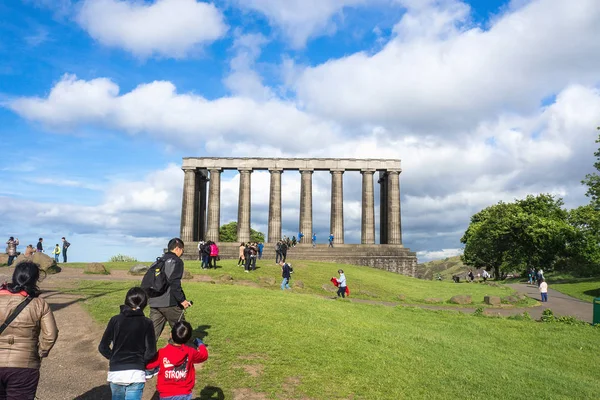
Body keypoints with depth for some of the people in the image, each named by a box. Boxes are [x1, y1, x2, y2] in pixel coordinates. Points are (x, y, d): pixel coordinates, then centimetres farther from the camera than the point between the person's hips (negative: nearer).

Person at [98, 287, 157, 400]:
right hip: (136, 374, -2)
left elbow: (103, 347, 1)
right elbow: (151, 352, -6)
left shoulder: (115, 320, -1)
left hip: (115, 373, 3)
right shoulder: (146, 323, -5)